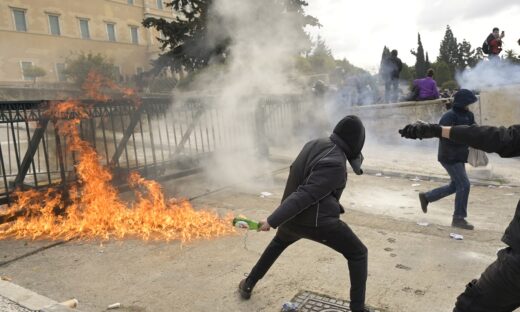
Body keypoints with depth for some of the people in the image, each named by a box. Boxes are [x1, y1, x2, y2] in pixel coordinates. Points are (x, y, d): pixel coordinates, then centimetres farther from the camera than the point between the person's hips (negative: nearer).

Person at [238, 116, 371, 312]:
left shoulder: (315, 145, 0)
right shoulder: (336, 165, -24)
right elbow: (305, 195, -27)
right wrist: (273, 221, -26)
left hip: (294, 217, 8)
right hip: (317, 221, -7)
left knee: (278, 243, 35)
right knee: (358, 254, 12)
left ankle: (248, 286, 42)